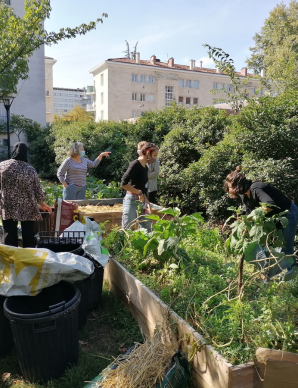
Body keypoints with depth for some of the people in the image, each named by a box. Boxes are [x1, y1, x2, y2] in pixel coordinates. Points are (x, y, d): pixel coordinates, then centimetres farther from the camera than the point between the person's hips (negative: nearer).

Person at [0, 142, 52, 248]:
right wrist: (43, 204, 17)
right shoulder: (30, 169, -4)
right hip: (28, 209, 0)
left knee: (10, 237, 6)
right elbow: (38, 190, 1)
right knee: (28, 236, 10)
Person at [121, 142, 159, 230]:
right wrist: (138, 192, -15)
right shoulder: (135, 164, -13)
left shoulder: (145, 168, 12)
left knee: (148, 229, 14)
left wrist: (146, 201, 9)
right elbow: (123, 184, -21)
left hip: (141, 202, 9)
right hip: (131, 201, -9)